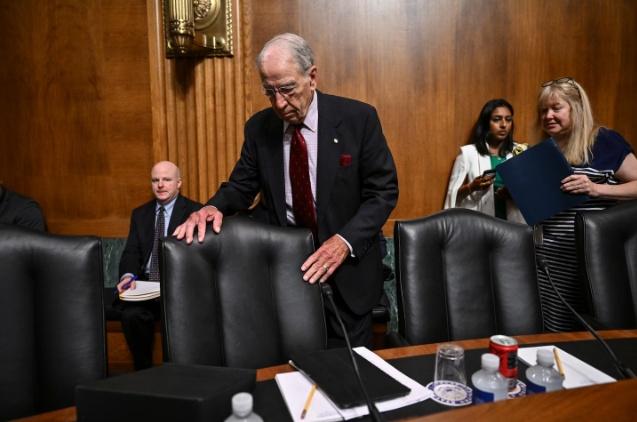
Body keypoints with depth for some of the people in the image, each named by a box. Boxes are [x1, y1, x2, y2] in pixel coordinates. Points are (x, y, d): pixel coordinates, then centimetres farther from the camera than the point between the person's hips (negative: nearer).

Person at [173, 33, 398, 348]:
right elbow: (241, 186, 7)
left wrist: (345, 241, -21)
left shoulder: (359, 118, -9)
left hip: (345, 267, -1)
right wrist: (214, 207, -16)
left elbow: (384, 191, -7)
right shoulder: (259, 127, 0)